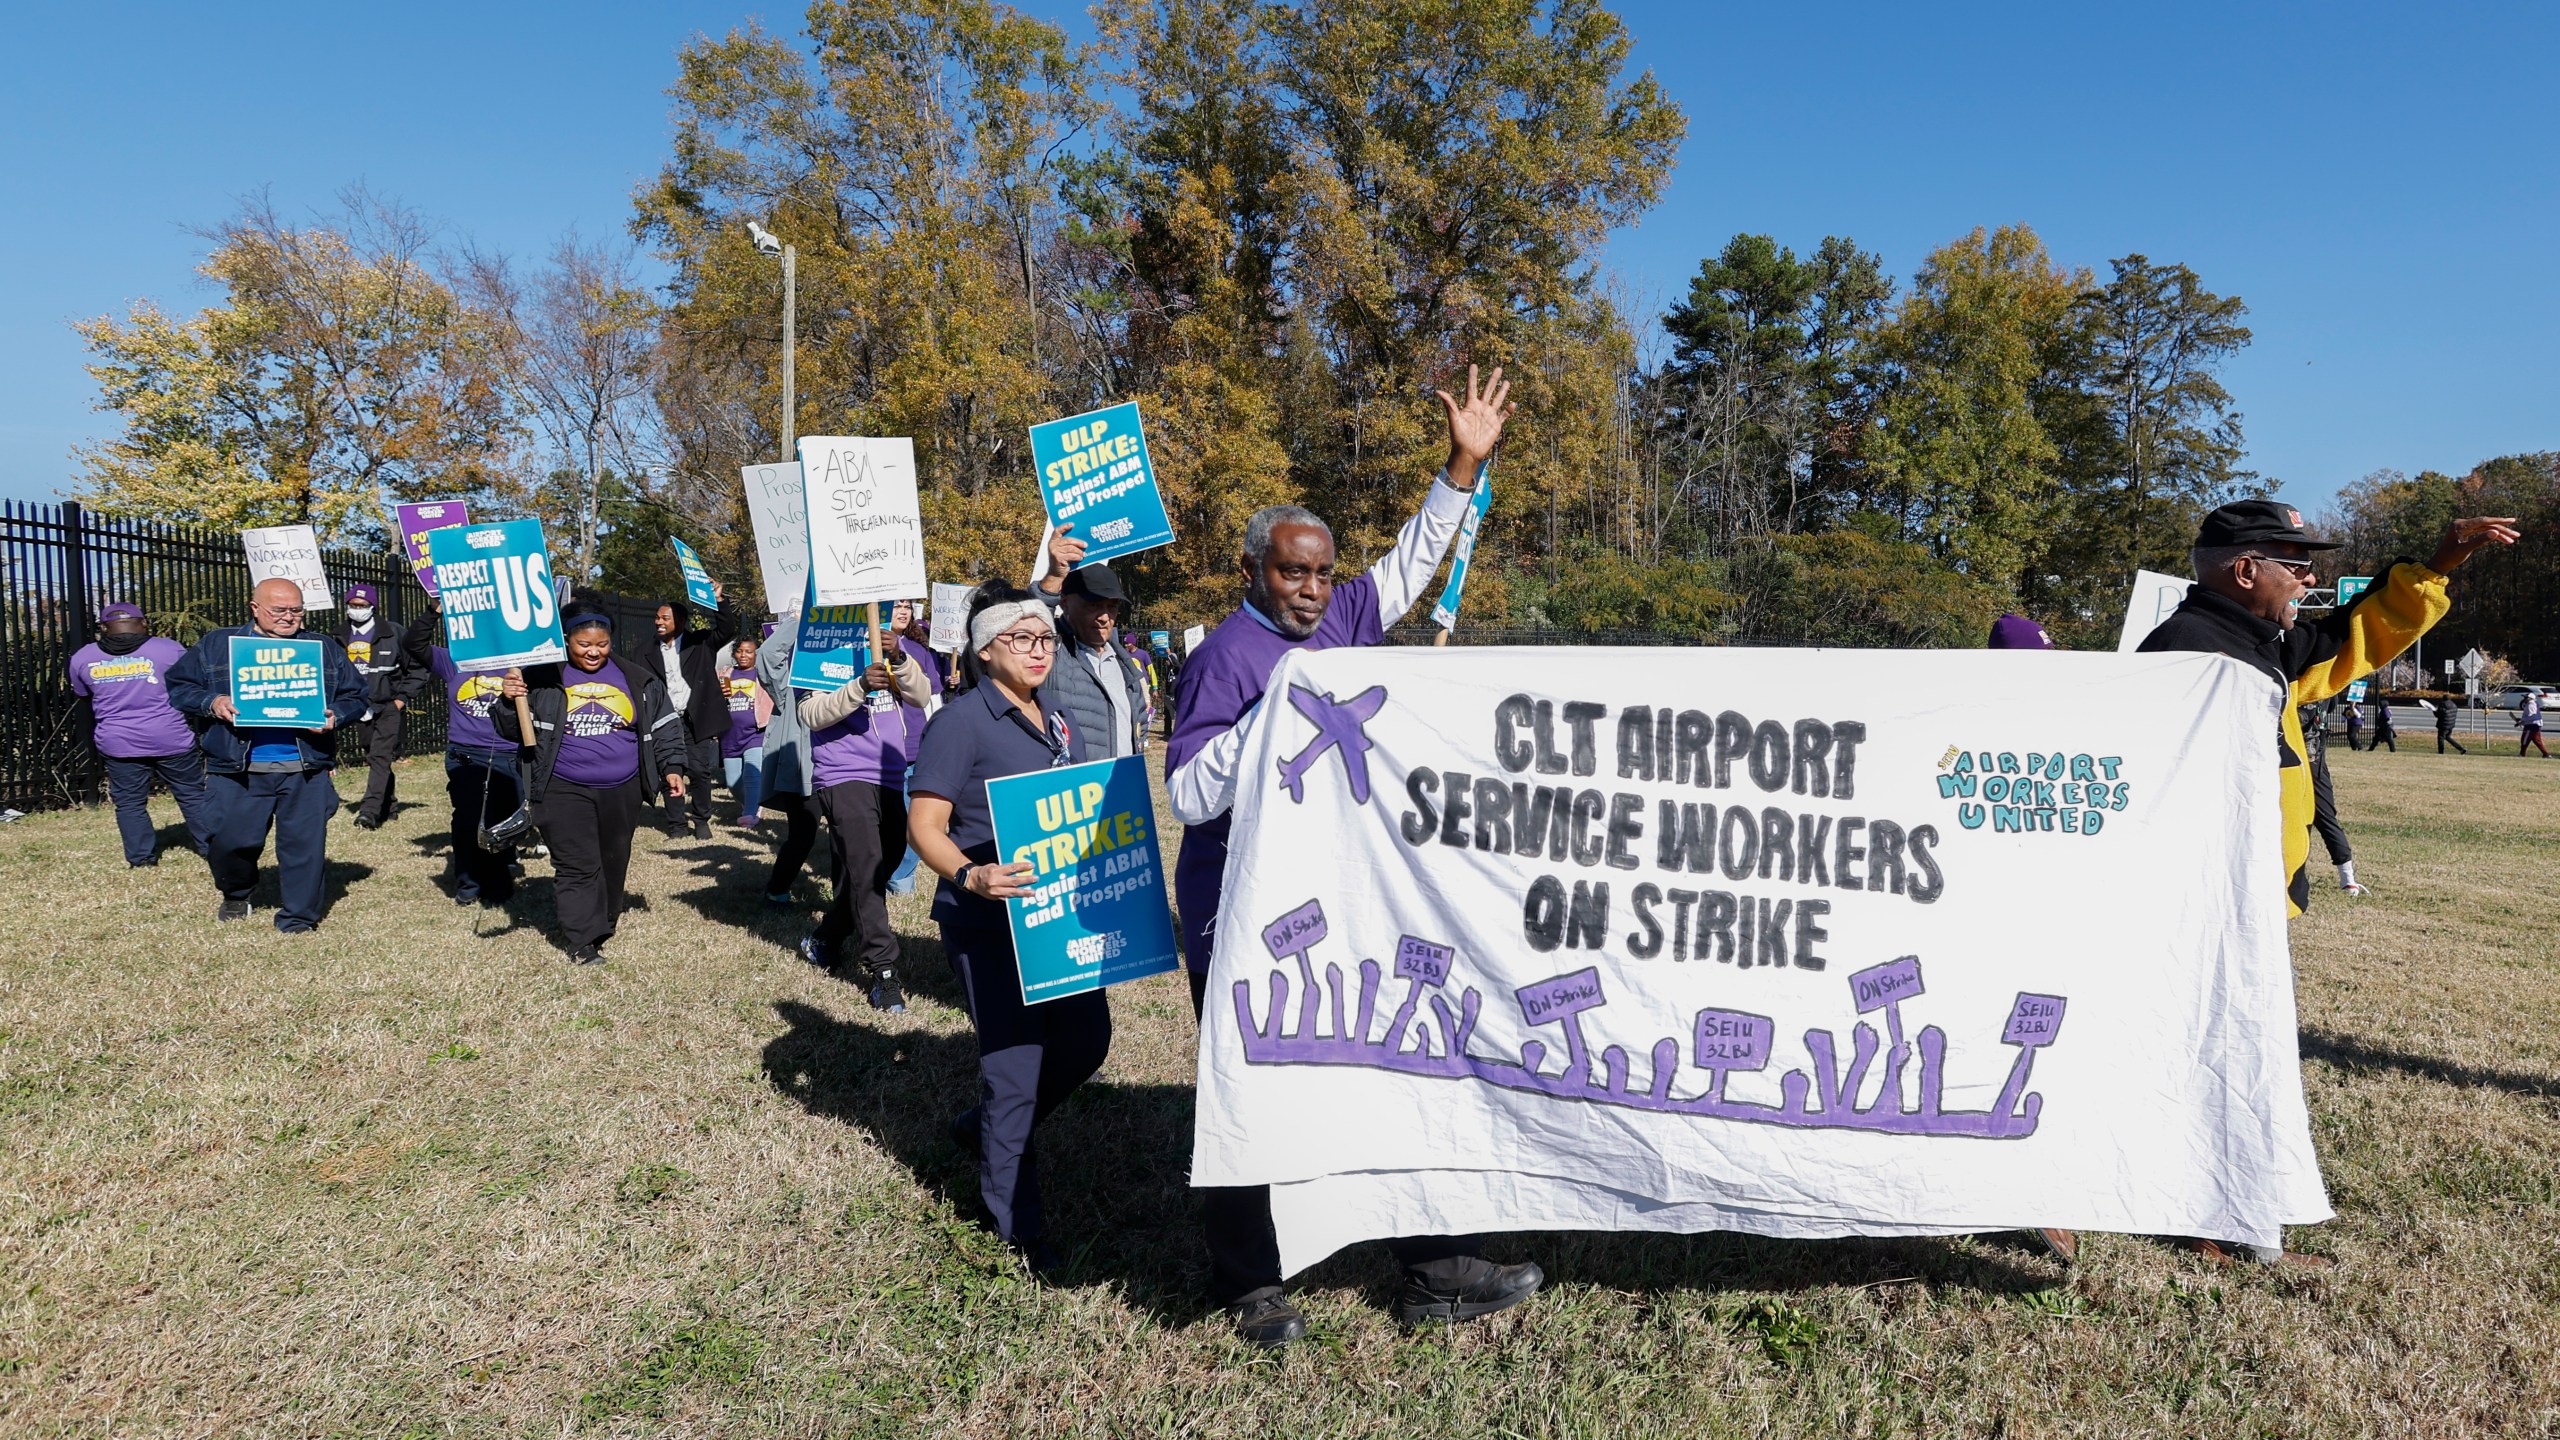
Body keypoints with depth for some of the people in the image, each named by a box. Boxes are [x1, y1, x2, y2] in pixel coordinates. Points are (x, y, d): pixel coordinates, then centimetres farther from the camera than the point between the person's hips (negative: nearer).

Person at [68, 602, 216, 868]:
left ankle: (141, 856, 14)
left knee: (129, 802, 12)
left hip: (118, 743, 2)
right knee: (193, 795, 8)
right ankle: (215, 847, 12)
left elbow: (83, 697, 18)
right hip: (171, 739, -2)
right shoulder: (168, 649, -6)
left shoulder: (83, 658, 5)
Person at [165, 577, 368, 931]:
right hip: (238, 770, 0)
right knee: (228, 841, 3)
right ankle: (235, 895, 33)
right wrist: (212, 702, -10)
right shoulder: (216, 645, 9)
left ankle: (298, 916, 15)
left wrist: (335, 716, -8)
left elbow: (354, 696, 12)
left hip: (305, 770, 0)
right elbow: (178, 686, 9)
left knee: (305, 844, 1)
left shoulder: (324, 649, 11)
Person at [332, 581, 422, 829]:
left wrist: (403, 697, -6)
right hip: (360, 709, 5)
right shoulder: (338, 637, 7)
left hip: (389, 707, -5)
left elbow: (417, 666, -1)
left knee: (380, 757, -14)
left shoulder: (393, 633, -5)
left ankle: (370, 811, -21)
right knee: (374, 759, 12)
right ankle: (389, 806, 25)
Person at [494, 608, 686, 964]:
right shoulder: (544, 679, 0)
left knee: (613, 862, 12)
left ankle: (603, 925, 30)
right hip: (565, 792, -2)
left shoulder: (638, 680, 5)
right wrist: (510, 702, -15)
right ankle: (581, 942, -3)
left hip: (621, 792, 3)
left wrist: (672, 767, 3)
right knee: (576, 866, -6)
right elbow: (515, 731, 4)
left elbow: (664, 726, 11)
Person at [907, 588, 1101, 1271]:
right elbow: (924, 824, -17)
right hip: (988, 922, -8)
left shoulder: (1060, 722, 11)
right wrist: (971, 877, -34)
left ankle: (983, 1127, 38)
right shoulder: (961, 721, -12)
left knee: (1085, 1041, 14)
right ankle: (1018, 1226, 18)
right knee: (1015, 1068, -1)